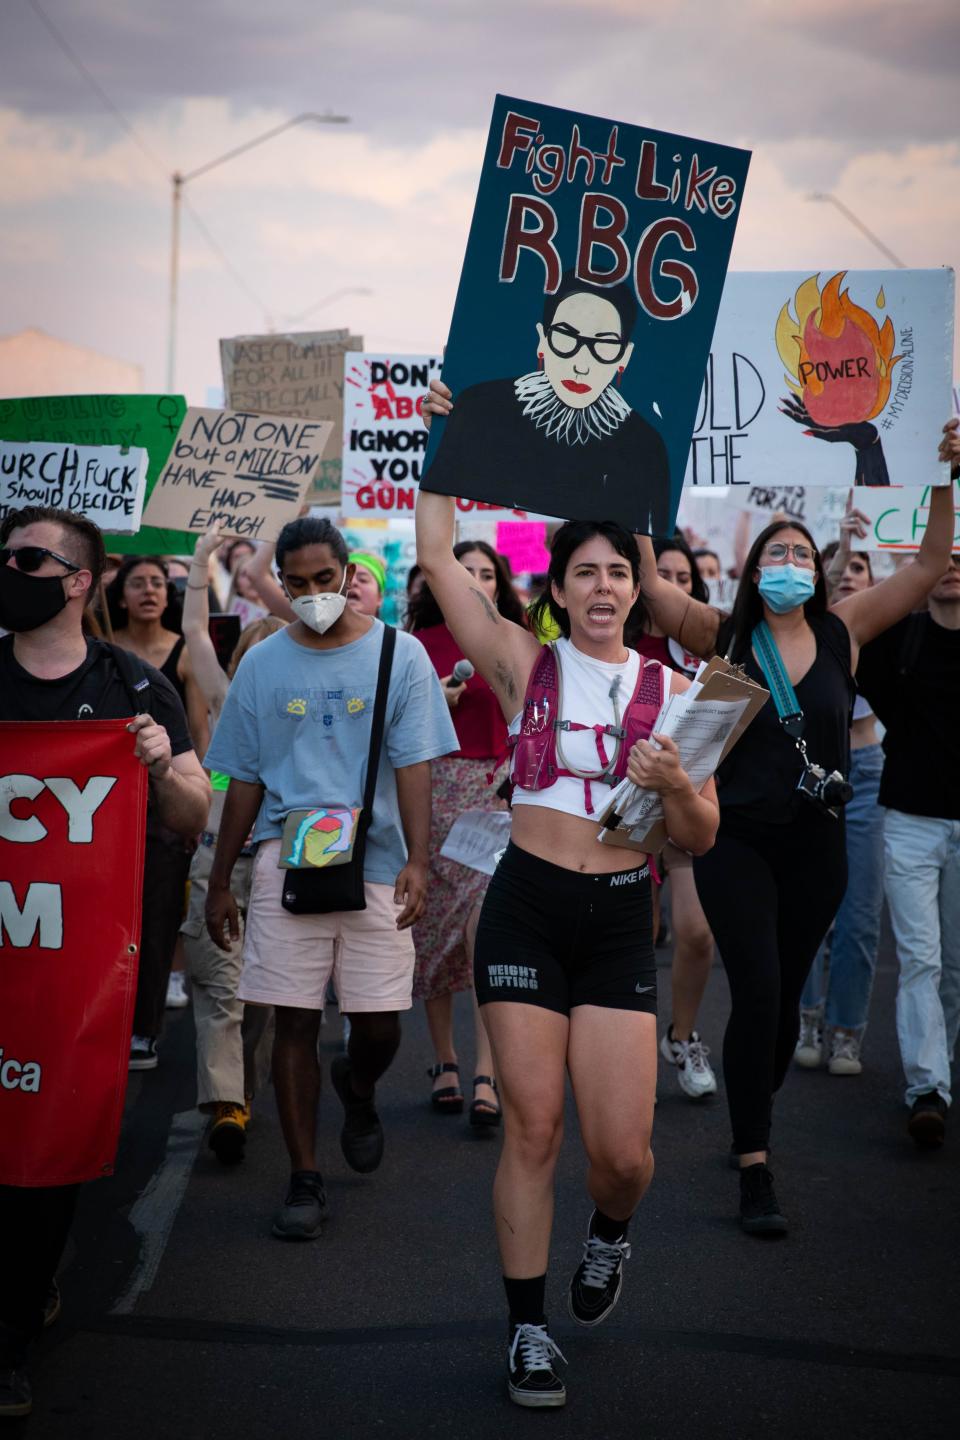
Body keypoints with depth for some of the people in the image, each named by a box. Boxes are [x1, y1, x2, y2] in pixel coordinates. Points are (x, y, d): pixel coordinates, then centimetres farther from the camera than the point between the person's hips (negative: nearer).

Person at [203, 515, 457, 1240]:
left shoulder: (400, 656, 2)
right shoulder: (263, 664, 8)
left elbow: (414, 765, -3)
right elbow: (244, 780, 12)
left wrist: (416, 861, -15)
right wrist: (220, 882, 12)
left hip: (376, 864, -1)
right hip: (286, 861, 1)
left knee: (379, 1025, 1)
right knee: (295, 1020, 0)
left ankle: (357, 1089, 37)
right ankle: (305, 1178, 9)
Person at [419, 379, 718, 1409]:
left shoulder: (671, 690, 6)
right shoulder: (526, 665, 5)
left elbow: (701, 841, 6)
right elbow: (438, 557, 0)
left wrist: (677, 786, -15)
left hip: (621, 919, 1)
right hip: (527, 905, -1)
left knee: (622, 1150, -5)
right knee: (532, 1130, 0)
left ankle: (609, 1233, 32)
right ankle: (528, 1329, 15)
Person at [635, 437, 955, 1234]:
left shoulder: (842, 632, 2)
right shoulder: (725, 637, -2)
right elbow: (650, 582, -12)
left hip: (815, 845, 3)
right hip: (738, 841, -3)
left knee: (786, 996, 13)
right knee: (758, 992, -12)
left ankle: (754, 1125, 36)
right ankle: (755, 1170, -5)